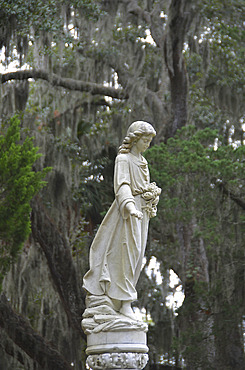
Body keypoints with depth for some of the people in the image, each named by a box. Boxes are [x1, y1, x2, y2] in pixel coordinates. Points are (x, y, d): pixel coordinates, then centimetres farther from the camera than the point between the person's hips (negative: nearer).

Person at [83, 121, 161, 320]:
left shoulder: (142, 161, 17)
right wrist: (130, 207, -35)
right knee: (126, 253, -10)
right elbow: (122, 185, -21)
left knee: (136, 256, 7)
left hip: (142, 213, 8)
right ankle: (125, 303, -10)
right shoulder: (123, 159, -8)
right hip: (128, 212, -8)